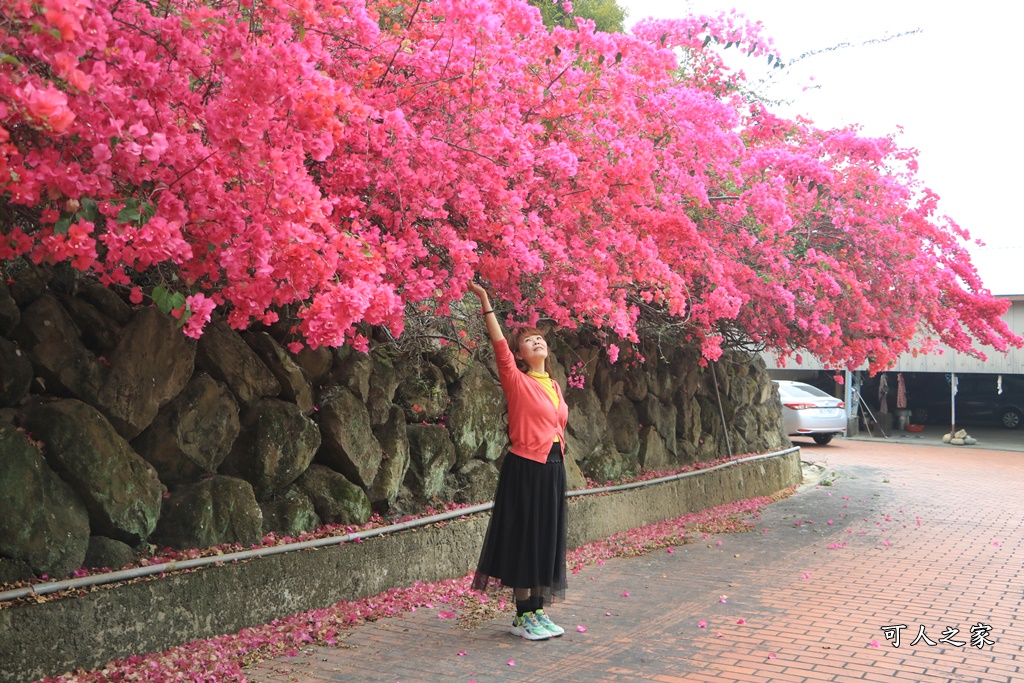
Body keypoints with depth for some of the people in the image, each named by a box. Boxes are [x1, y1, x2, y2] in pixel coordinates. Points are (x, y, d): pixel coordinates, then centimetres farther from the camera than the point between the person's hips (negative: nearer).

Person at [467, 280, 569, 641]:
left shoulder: (554, 386, 12)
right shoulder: (517, 381, -6)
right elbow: (500, 346, -19)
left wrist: (558, 456, 17)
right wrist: (486, 303, -25)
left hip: (553, 467, 7)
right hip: (524, 467, -7)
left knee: (547, 538, 11)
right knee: (524, 536, 0)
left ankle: (538, 611, 22)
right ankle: (522, 616, 10)